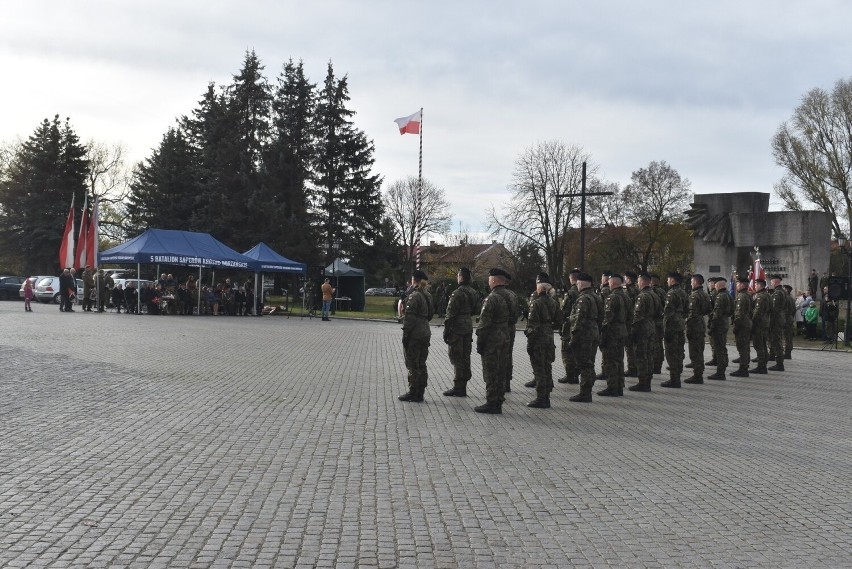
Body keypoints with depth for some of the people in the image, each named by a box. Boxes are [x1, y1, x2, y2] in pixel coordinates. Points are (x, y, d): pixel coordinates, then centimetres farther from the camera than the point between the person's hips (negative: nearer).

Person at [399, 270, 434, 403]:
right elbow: (431, 313, 17)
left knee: (412, 365, -1)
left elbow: (409, 318, -17)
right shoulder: (428, 295, 10)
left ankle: (413, 393, 3)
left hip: (414, 335, -8)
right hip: (425, 333, 8)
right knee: (421, 364, 13)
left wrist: (405, 335, -13)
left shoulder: (414, 296, -15)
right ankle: (420, 393, 18)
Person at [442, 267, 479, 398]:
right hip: (469, 328, 9)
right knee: (465, 357, 12)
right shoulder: (474, 293, 11)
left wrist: (446, 330, -12)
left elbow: (450, 314, -17)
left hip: (457, 329, -8)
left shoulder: (458, 293, -16)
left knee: (456, 359, -4)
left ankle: (458, 388, -3)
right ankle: (463, 386, 18)